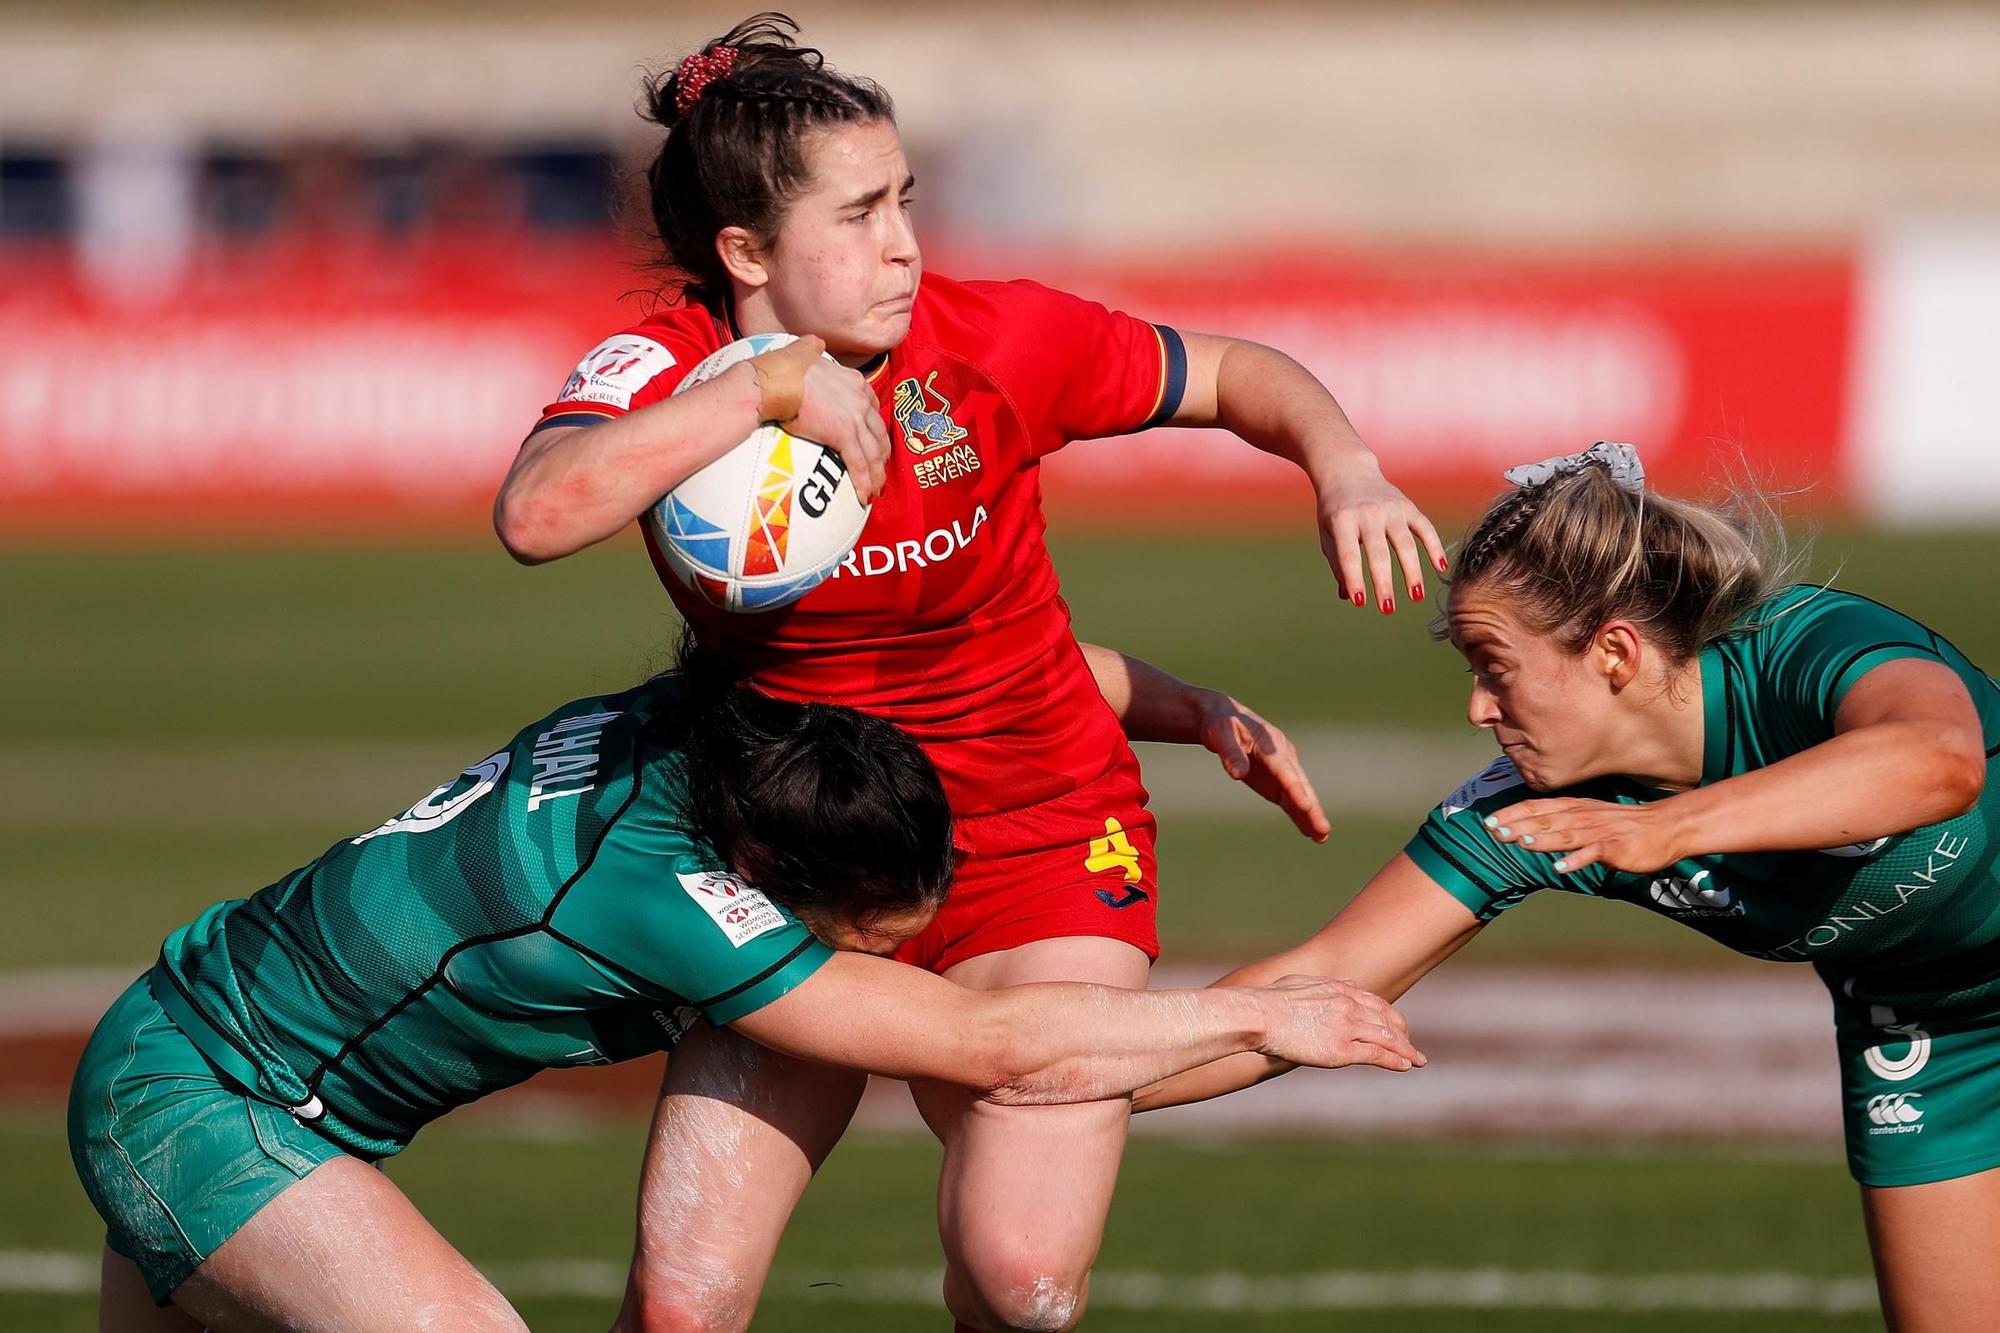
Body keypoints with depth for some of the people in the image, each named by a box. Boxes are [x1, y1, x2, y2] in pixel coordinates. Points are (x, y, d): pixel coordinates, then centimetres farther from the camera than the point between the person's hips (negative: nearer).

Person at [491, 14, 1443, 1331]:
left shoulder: (993, 342, -14)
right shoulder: (664, 370, -15)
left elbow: (1232, 376, 1)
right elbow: (537, 514, -36)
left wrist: (1347, 471, -18)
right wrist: (767, 390, -36)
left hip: (1042, 839, -1)